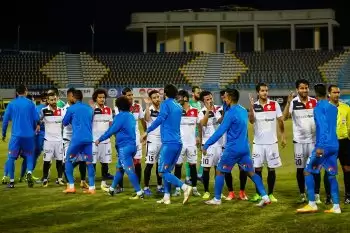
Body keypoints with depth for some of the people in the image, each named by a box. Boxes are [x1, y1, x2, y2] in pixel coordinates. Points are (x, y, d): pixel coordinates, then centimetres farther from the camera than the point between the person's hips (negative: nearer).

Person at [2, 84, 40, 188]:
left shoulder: (12, 104, 2)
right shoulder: (30, 103, 1)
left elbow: (5, 120, 1)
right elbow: (36, 119, -1)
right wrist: (33, 129, 18)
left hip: (16, 135, -1)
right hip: (29, 135, 1)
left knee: (11, 157, 9)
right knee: (29, 155, 15)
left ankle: (12, 181, 6)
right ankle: (29, 173, -11)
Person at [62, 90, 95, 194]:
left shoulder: (71, 109, 1)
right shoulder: (89, 109, 15)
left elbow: (65, 123, 11)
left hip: (77, 138, -4)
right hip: (88, 138, 4)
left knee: (68, 160, 10)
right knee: (89, 162, 8)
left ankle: (71, 186, 5)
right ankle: (92, 188, 4)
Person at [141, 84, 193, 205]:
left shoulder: (166, 104, -4)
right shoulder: (178, 106, 17)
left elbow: (160, 119, -20)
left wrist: (147, 131, -20)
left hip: (169, 142, -8)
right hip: (178, 143, 8)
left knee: (163, 172, -5)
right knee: (167, 171, 14)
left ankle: (185, 187, -20)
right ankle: (166, 197, 12)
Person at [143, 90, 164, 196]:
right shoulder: (149, 109, -8)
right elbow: (147, 119, -31)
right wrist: (147, 105, -32)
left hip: (163, 140, 5)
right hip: (152, 140, -5)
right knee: (149, 164, -4)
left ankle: (159, 186, 21)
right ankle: (146, 187, 2)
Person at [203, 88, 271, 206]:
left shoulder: (230, 113, -14)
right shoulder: (243, 110, 10)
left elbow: (220, 131, -17)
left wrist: (206, 145, -13)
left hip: (233, 148, -7)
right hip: (245, 148, 7)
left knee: (220, 171, 7)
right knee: (251, 172, 9)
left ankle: (217, 199, 12)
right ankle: (265, 197, 0)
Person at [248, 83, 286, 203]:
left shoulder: (275, 105, 0)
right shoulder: (254, 106, 1)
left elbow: (280, 121, 4)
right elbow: (251, 121, -14)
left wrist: (283, 136, 1)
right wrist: (251, 107, -25)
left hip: (272, 142, 0)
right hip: (258, 142, 0)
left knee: (271, 169, 4)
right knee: (257, 168, 3)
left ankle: (270, 194, 13)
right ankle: (258, 194, 13)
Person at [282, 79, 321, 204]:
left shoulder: (314, 102, 3)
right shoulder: (293, 102, -5)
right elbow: (284, 118, -17)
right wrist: (288, 103, -28)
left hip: (314, 139, 1)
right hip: (299, 140, -1)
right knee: (300, 168, 6)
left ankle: (317, 195, 5)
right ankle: (302, 195, 17)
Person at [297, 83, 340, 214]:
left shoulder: (319, 107, -8)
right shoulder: (333, 108, 15)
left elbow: (323, 127, -19)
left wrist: (320, 146, -25)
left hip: (324, 146, -7)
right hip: (334, 145, 7)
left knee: (308, 171, 1)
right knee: (331, 175, 11)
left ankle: (312, 205, -3)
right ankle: (336, 207, 6)